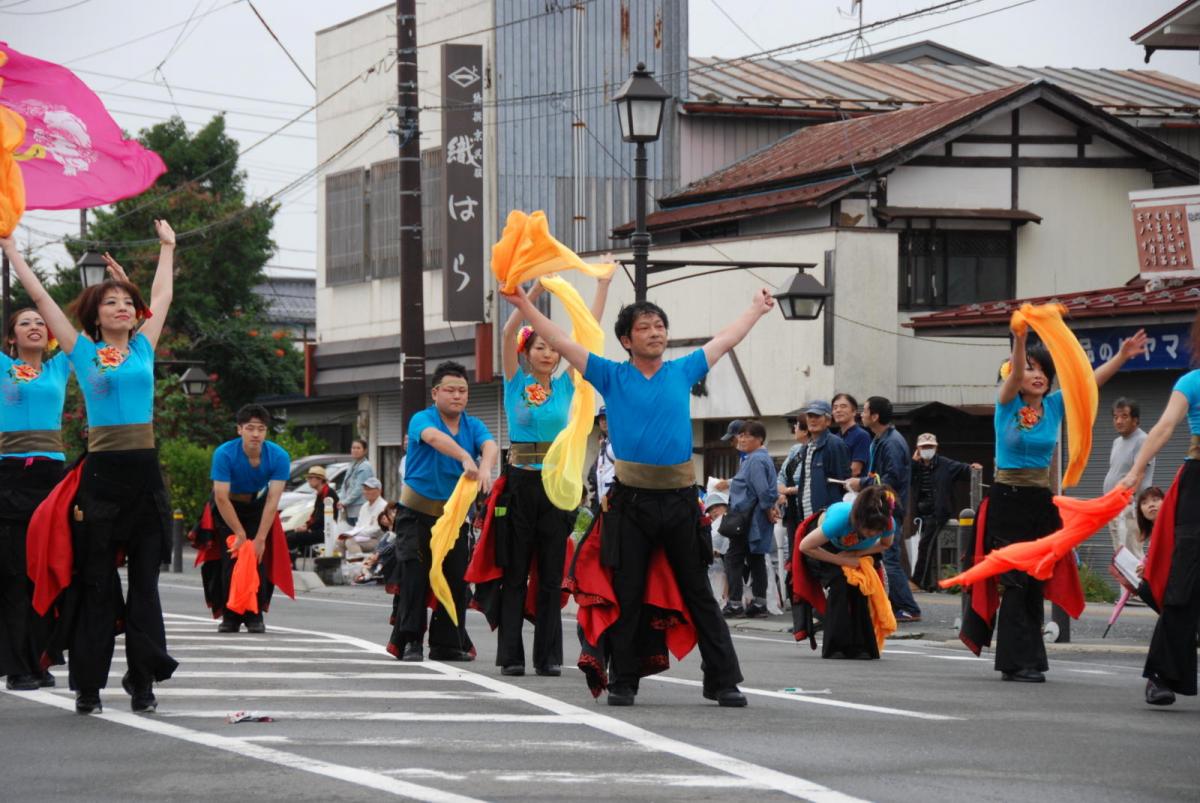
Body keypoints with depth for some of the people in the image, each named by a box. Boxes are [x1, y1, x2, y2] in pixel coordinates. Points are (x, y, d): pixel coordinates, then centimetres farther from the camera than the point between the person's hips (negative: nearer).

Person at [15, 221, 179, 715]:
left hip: (144, 472, 3)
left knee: (145, 581, 3)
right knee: (96, 582, 1)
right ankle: (88, 685, 5)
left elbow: (161, 296, 23)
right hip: (101, 473, -3)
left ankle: (143, 682, 6)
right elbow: (41, 298, 5)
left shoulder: (143, 348, 10)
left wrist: (167, 247, 31)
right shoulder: (83, 352, 3)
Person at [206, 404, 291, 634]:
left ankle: (255, 615, -4)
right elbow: (221, 498, -29)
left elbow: (273, 500, -26)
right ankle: (230, 617, -5)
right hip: (227, 508, -1)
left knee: (258, 559, -12)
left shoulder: (279, 457, -25)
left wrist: (260, 539, -29)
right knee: (231, 558, -12)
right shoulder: (224, 454, -30)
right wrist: (240, 534, -27)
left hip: (258, 506, 1)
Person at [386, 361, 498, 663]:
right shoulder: (421, 420, -10)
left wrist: (485, 468, -44)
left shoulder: (473, 425, 2)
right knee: (415, 573, -13)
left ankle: (447, 643, 15)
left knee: (455, 578, 3)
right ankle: (410, 641, -7)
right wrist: (466, 458, -52)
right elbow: (434, 436, -34)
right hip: (417, 513, -4)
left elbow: (490, 445, -19)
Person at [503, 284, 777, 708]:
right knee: (626, 594, 2)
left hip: (679, 498, 2)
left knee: (699, 593, 5)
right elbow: (563, 343, 3)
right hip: (631, 499, -2)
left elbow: (725, 340, 25)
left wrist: (757, 309, 36)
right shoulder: (612, 377, 5)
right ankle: (623, 682, 11)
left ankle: (722, 680, 6)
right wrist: (524, 306, -1)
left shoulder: (682, 372, 11)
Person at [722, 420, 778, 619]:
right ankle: (759, 603, 11)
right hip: (755, 519, 10)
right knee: (756, 558, 10)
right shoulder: (763, 458, 16)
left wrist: (768, 508, -11)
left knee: (733, 558, -5)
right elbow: (767, 489, 23)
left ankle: (734, 603, -7)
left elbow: (761, 489, -21)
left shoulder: (755, 460, -16)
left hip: (747, 518, -10)